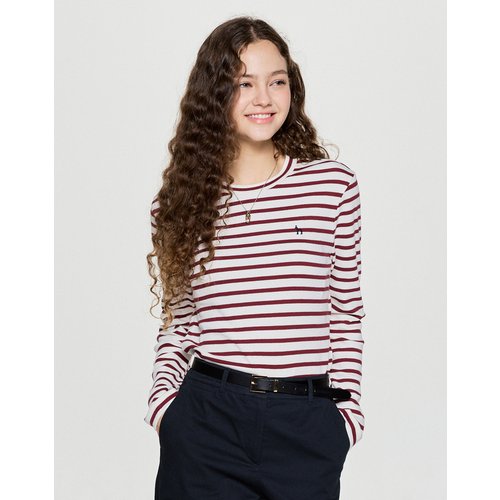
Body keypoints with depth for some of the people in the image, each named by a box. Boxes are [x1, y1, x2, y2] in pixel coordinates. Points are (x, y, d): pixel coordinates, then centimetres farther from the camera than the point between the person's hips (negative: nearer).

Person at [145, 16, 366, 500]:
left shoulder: (334, 183, 1)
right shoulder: (180, 198, 4)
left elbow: (347, 313, 6)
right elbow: (177, 320, 10)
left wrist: (347, 407, 4)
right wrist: (162, 396, -3)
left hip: (308, 424, 0)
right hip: (207, 416, 1)